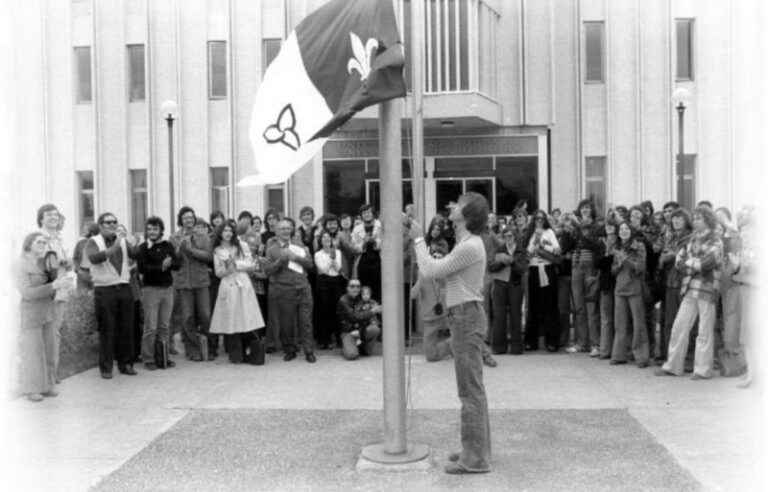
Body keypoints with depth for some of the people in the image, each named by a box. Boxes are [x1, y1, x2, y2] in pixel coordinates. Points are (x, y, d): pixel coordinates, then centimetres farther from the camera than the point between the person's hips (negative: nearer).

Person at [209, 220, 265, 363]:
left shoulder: (242, 246, 9)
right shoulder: (217, 251, 10)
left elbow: (252, 266, 5)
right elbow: (218, 273, 7)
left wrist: (236, 264, -4)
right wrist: (227, 266, -11)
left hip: (243, 285, 0)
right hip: (227, 287, 0)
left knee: (246, 319, -6)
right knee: (230, 322, -4)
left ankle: (245, 352, 4)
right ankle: (235, 355, 2)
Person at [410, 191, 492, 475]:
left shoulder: (469, 246, -18)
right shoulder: (468, 243, 15)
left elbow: (429, 272, -16)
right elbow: (439, 270, 15)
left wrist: (418, 239, -5)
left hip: (466, 317, -11)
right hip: (465, 317, 11)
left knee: (470, 389, -5)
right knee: (472, 388, 15)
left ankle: (475, 458, 2)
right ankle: (476, 449, 25)